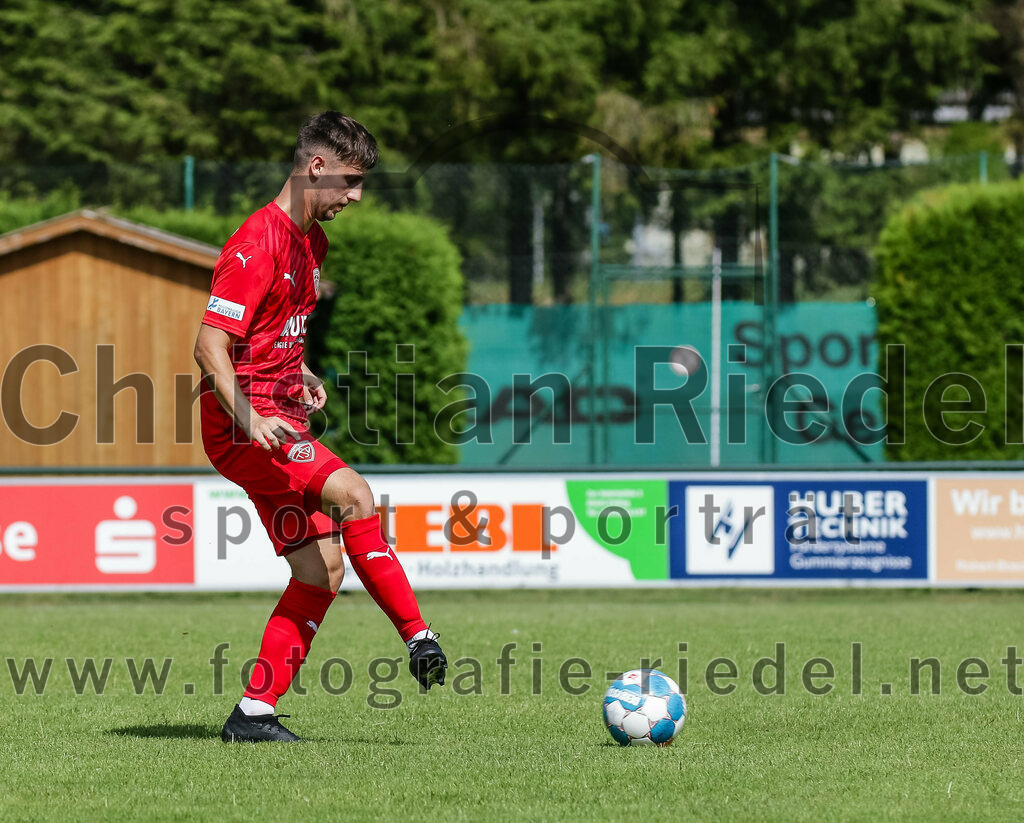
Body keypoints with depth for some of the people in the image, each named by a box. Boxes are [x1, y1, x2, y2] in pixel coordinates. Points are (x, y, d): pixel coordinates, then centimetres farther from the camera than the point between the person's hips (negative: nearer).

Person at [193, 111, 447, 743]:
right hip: (243, 427, -10)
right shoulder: (258, 244, -15)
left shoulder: (313, 241, 15)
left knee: (323, 567, 3)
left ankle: (254, 713, 7)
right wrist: (249, 418, -33)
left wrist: (300, 373, 12)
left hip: (280, 421, 10)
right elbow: (210, 346, -20)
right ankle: (420, 640, -23)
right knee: (353, 495, -27)